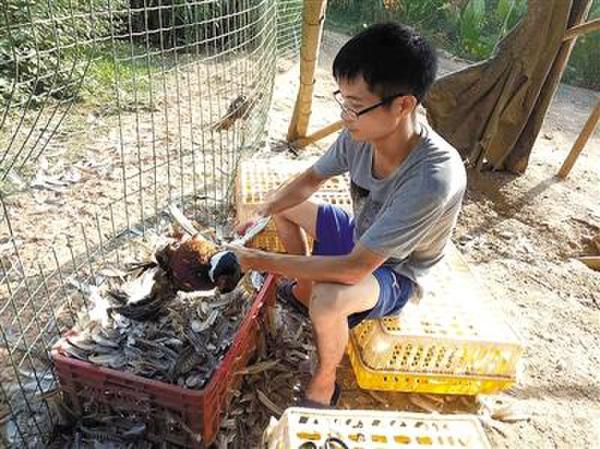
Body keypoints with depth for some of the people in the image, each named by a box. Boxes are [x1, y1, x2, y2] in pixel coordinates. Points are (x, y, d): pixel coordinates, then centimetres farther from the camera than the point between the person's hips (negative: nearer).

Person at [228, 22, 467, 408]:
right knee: (282, 204, 8)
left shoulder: (435, 177, -39)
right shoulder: (362, 134, -20)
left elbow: (355, 268, -37)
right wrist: (261, 215, -17)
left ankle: (324, 386, -4)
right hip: (360, 234, 7)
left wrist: (265, 262, -32)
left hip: (393, 272, -7)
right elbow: (311, 180, -1)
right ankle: (302, 289, 22)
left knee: (328, 299, -36)